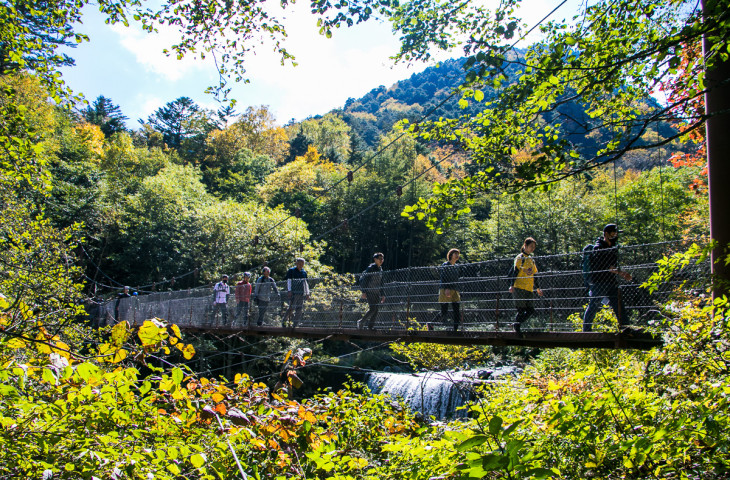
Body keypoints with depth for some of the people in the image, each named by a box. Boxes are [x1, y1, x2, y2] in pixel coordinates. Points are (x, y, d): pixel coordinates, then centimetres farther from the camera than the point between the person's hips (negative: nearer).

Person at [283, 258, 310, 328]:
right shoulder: (291, 271, 3)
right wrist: (289, 290, -13)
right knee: (292, 308, -11)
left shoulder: (304, 272, 18)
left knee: (299, 309, -1)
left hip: (301, 293, 5)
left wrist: (307, 293, 16)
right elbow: (289, 281, -3)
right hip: (293, 292, -5)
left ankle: (295, 325, 3)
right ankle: (284, 321, 8)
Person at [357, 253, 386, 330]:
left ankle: (371, 325, 8)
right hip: (370, 291, -8)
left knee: (376, 309, 2)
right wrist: (364, 291, -18)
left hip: (377, 292, 8)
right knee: (372, 309, -13)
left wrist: (383, 294, 18)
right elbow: (365, 280, -11)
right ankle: (361, 322, 3)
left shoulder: (380, 269, 15)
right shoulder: (370, 268, -8)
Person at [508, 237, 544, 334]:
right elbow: (515, 271, -9)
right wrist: (512, 285, -18)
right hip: (519, 288, -7)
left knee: (530, 310, 1)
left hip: (529, 290, 7)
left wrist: (537, 288, 28)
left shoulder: (531, 260, 21)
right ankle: (516, 328, 5)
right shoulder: (520, 257, -2)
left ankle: (516, 324, 13)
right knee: (521, 310, -7)